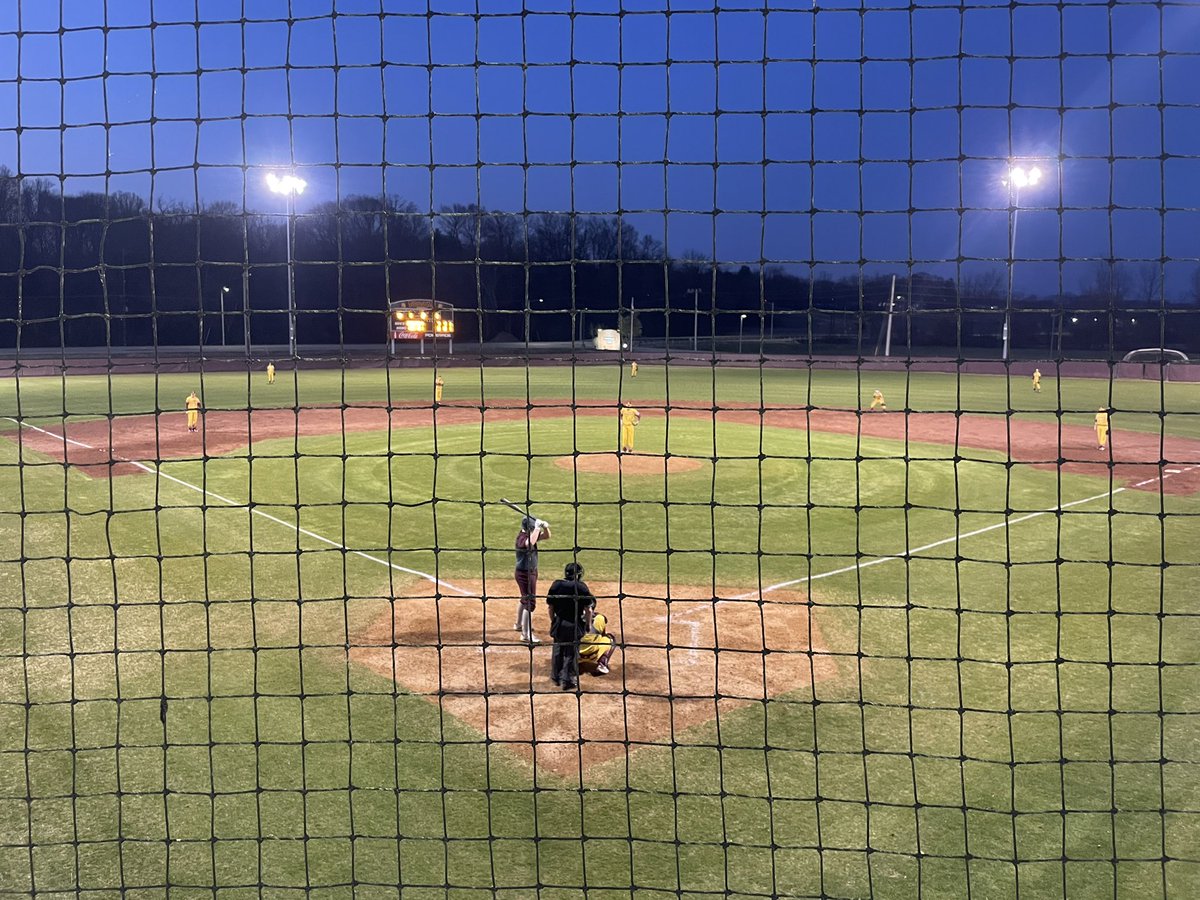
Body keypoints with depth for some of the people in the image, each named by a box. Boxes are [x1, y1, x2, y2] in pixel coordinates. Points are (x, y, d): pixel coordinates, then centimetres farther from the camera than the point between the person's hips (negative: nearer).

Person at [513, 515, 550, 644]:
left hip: (531, 571, 10)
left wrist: (544, 526, -13)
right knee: (530, 603, -11)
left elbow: (547, 535, 8)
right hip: (525, 573, -10)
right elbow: (530, 543, -48)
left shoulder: (531, 533, 2)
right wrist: (537, 527, -41)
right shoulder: (522, 537, -25)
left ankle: (519, 625, 46)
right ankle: (526, 634, -7)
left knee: (525, 599, 26)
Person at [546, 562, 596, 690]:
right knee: (571, 652, 7)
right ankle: (567, 680, 9)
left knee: (558, 650, 18)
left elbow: (551, 607, 4)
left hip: (559, 624, 3)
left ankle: (556, 677, 30)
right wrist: (588, 625, 3)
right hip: (575, 625, -3)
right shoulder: (581, 587, -11)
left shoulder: (556, 585, -2)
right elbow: (588, 609, -10)